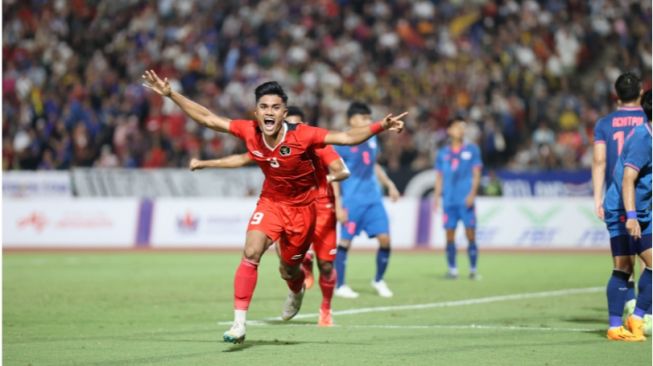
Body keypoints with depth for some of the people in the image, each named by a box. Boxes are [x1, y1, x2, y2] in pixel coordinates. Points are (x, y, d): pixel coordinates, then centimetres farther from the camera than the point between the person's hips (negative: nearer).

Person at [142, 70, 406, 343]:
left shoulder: (302, 136, -27)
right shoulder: (249, 132, -17)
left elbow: (348, 138, -29)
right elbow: (207, 119, -9)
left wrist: (380, 126, -44)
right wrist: (170, 94, -12)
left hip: (302, 206, -2)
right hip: (270, 201, 2)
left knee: (288, 270, 11)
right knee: (251, 253, -21)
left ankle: (297, 291, 51)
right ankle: (239, 323, -17)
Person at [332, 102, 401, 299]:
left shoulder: (372, 140, 9)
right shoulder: (343, 144, -10)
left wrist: (389, 185, 16)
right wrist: (338, 206, -13)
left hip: (373, 199, 6)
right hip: (352, 201, -6)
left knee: (385, 238, -2)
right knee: (345, 241, 0)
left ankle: (379, 280, 16)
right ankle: (339, 286, 11)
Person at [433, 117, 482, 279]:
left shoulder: (472, 150, 6)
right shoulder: (443, 153, 12)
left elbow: (476, 174, 3)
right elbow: (439, 177, 15)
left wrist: (472, 194, -9)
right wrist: (437, 197, 7)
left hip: (466, 200, -2)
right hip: (449, 201, 2)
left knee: (470, 234, -5)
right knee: (450, 235, 0)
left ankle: (473, 270, 0)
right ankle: (452, 269, 7)